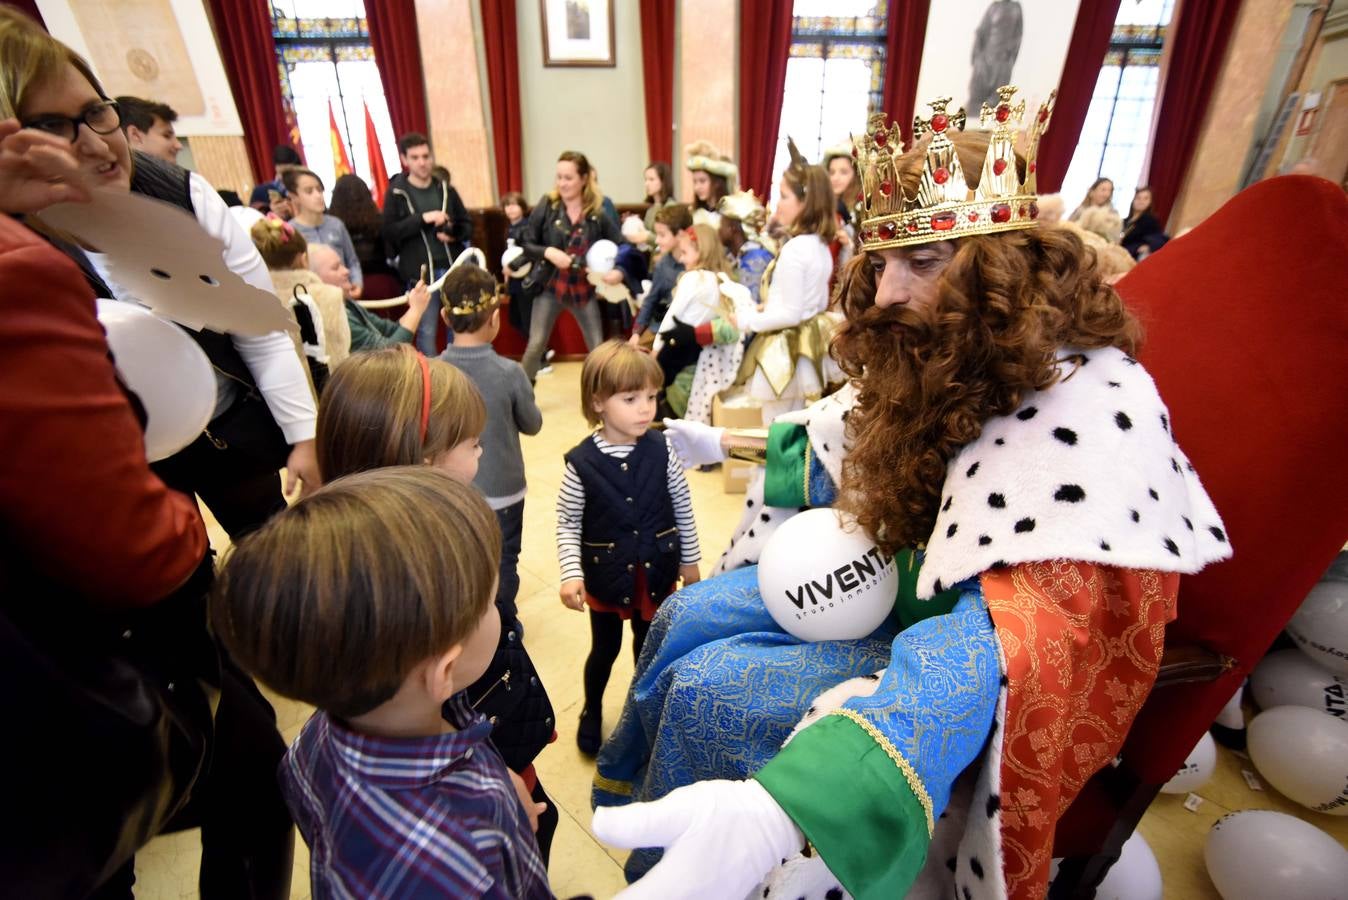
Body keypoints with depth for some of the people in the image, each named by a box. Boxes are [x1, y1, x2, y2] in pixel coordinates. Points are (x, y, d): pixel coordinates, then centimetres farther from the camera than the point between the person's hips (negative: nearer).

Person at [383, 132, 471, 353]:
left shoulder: (446, 189, 10)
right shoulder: (396, 193, 0)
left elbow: (468, 225, 13)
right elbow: (389, 232, -9)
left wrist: (454, 233, -9)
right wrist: (422, 218, -18)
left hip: (453, 270, 3)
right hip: (420, 273, -3)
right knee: (426, 332, 2)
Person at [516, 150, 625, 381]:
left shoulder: (598, 211, -6)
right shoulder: (546, 206, -6)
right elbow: (526, 245, -2)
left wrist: (619, 271, -22)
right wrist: (548, 252, -21)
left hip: (584, 289, 1)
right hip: (549, 287, -1)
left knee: (599, 349, 5)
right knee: (535, 345, -1)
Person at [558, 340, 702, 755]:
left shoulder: (661, 450, -14)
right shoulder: (581, 462, -18)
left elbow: (682, 507, -2)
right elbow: (567, 523, -8)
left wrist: (690, 561, 5)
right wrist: (571, 574, -17)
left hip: (656, 572, 2)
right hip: (606, 576, -1)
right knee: (605, 648, 19)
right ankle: (591, 710, 48)